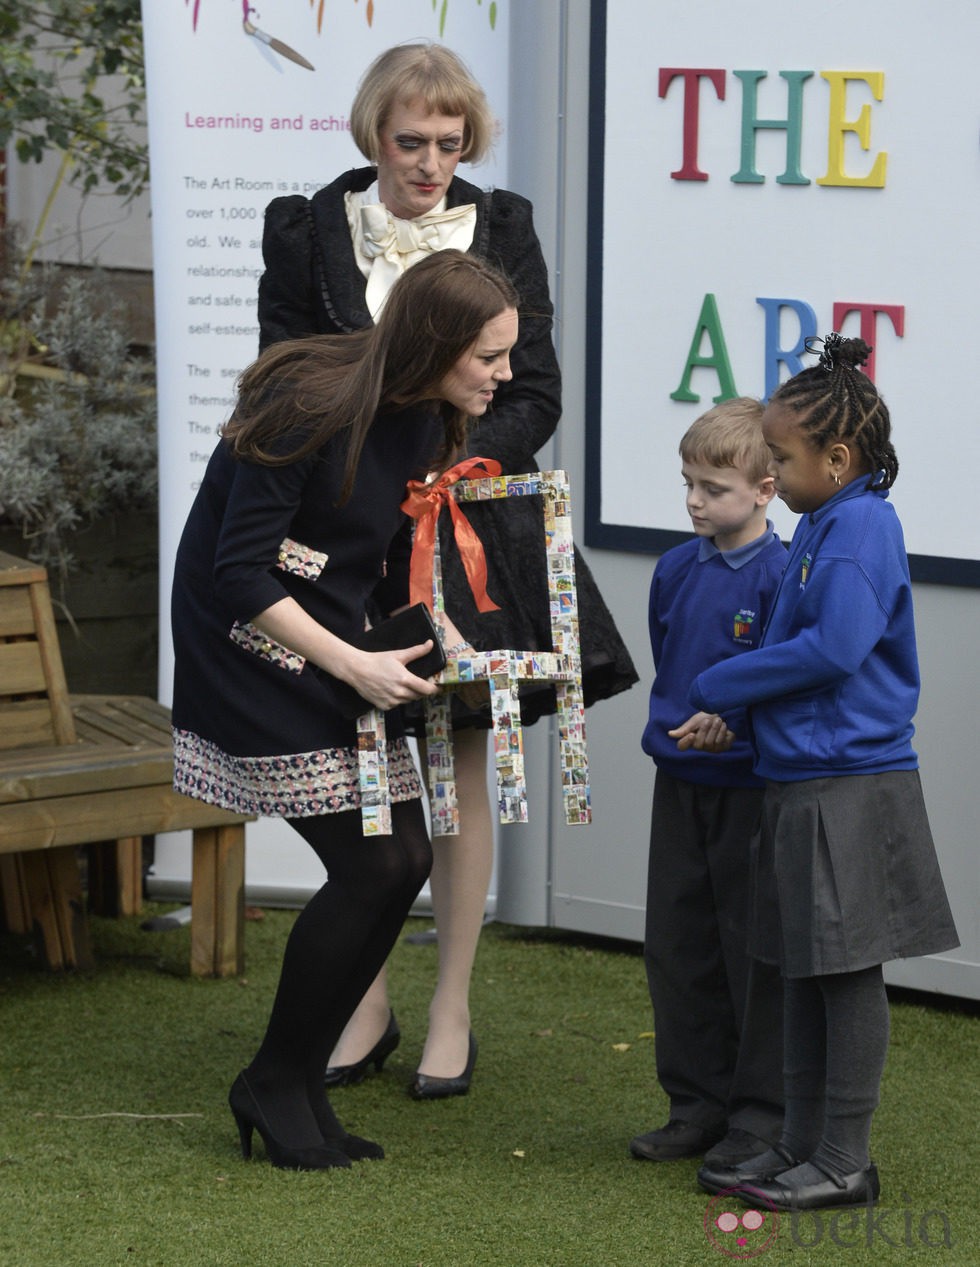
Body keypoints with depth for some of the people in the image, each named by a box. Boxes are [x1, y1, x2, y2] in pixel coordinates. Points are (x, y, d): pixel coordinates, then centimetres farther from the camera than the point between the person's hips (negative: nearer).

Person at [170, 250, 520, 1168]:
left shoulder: (423, 426, 3)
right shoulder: (309, 406, -23)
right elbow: (240, 575, -22)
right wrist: (356, 668, -22)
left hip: (334, 650, 8)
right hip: (253, 653, -8)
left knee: (406, 858, 2)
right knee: (369, 867, -11)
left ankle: (296, 1083, 15)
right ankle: (275, 1083, 8)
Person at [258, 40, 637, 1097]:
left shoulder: (501, 230, 2)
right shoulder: (307, 234, 1)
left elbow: (536, 398, 2)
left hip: (472, 532, 0)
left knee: (459, 771, 4)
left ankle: (452, 1013, 14)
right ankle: (367, 1007, 18)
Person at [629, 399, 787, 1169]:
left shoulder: (781, 576, -14)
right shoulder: (675, 571, 7)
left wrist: (726, 722, -18)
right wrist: (667, 730, 12)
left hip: (751, 790, -7)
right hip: (680, 786, 7)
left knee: (757, 954, 2)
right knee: (678, 946, 11)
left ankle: (761, 1115, 13)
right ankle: (697, 1104, 23)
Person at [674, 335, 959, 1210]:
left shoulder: (860, 523, -14)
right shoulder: (822, 525, 15)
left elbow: (833, 647, -24)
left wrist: (719, 688, -13)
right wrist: (728, 714, 4)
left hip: (850, 785, -10)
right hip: (802, 780, 10)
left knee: (847, 968, -2)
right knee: (804, 969, 14)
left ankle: (845, 1162, 6)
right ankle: (802, 1145, 23)